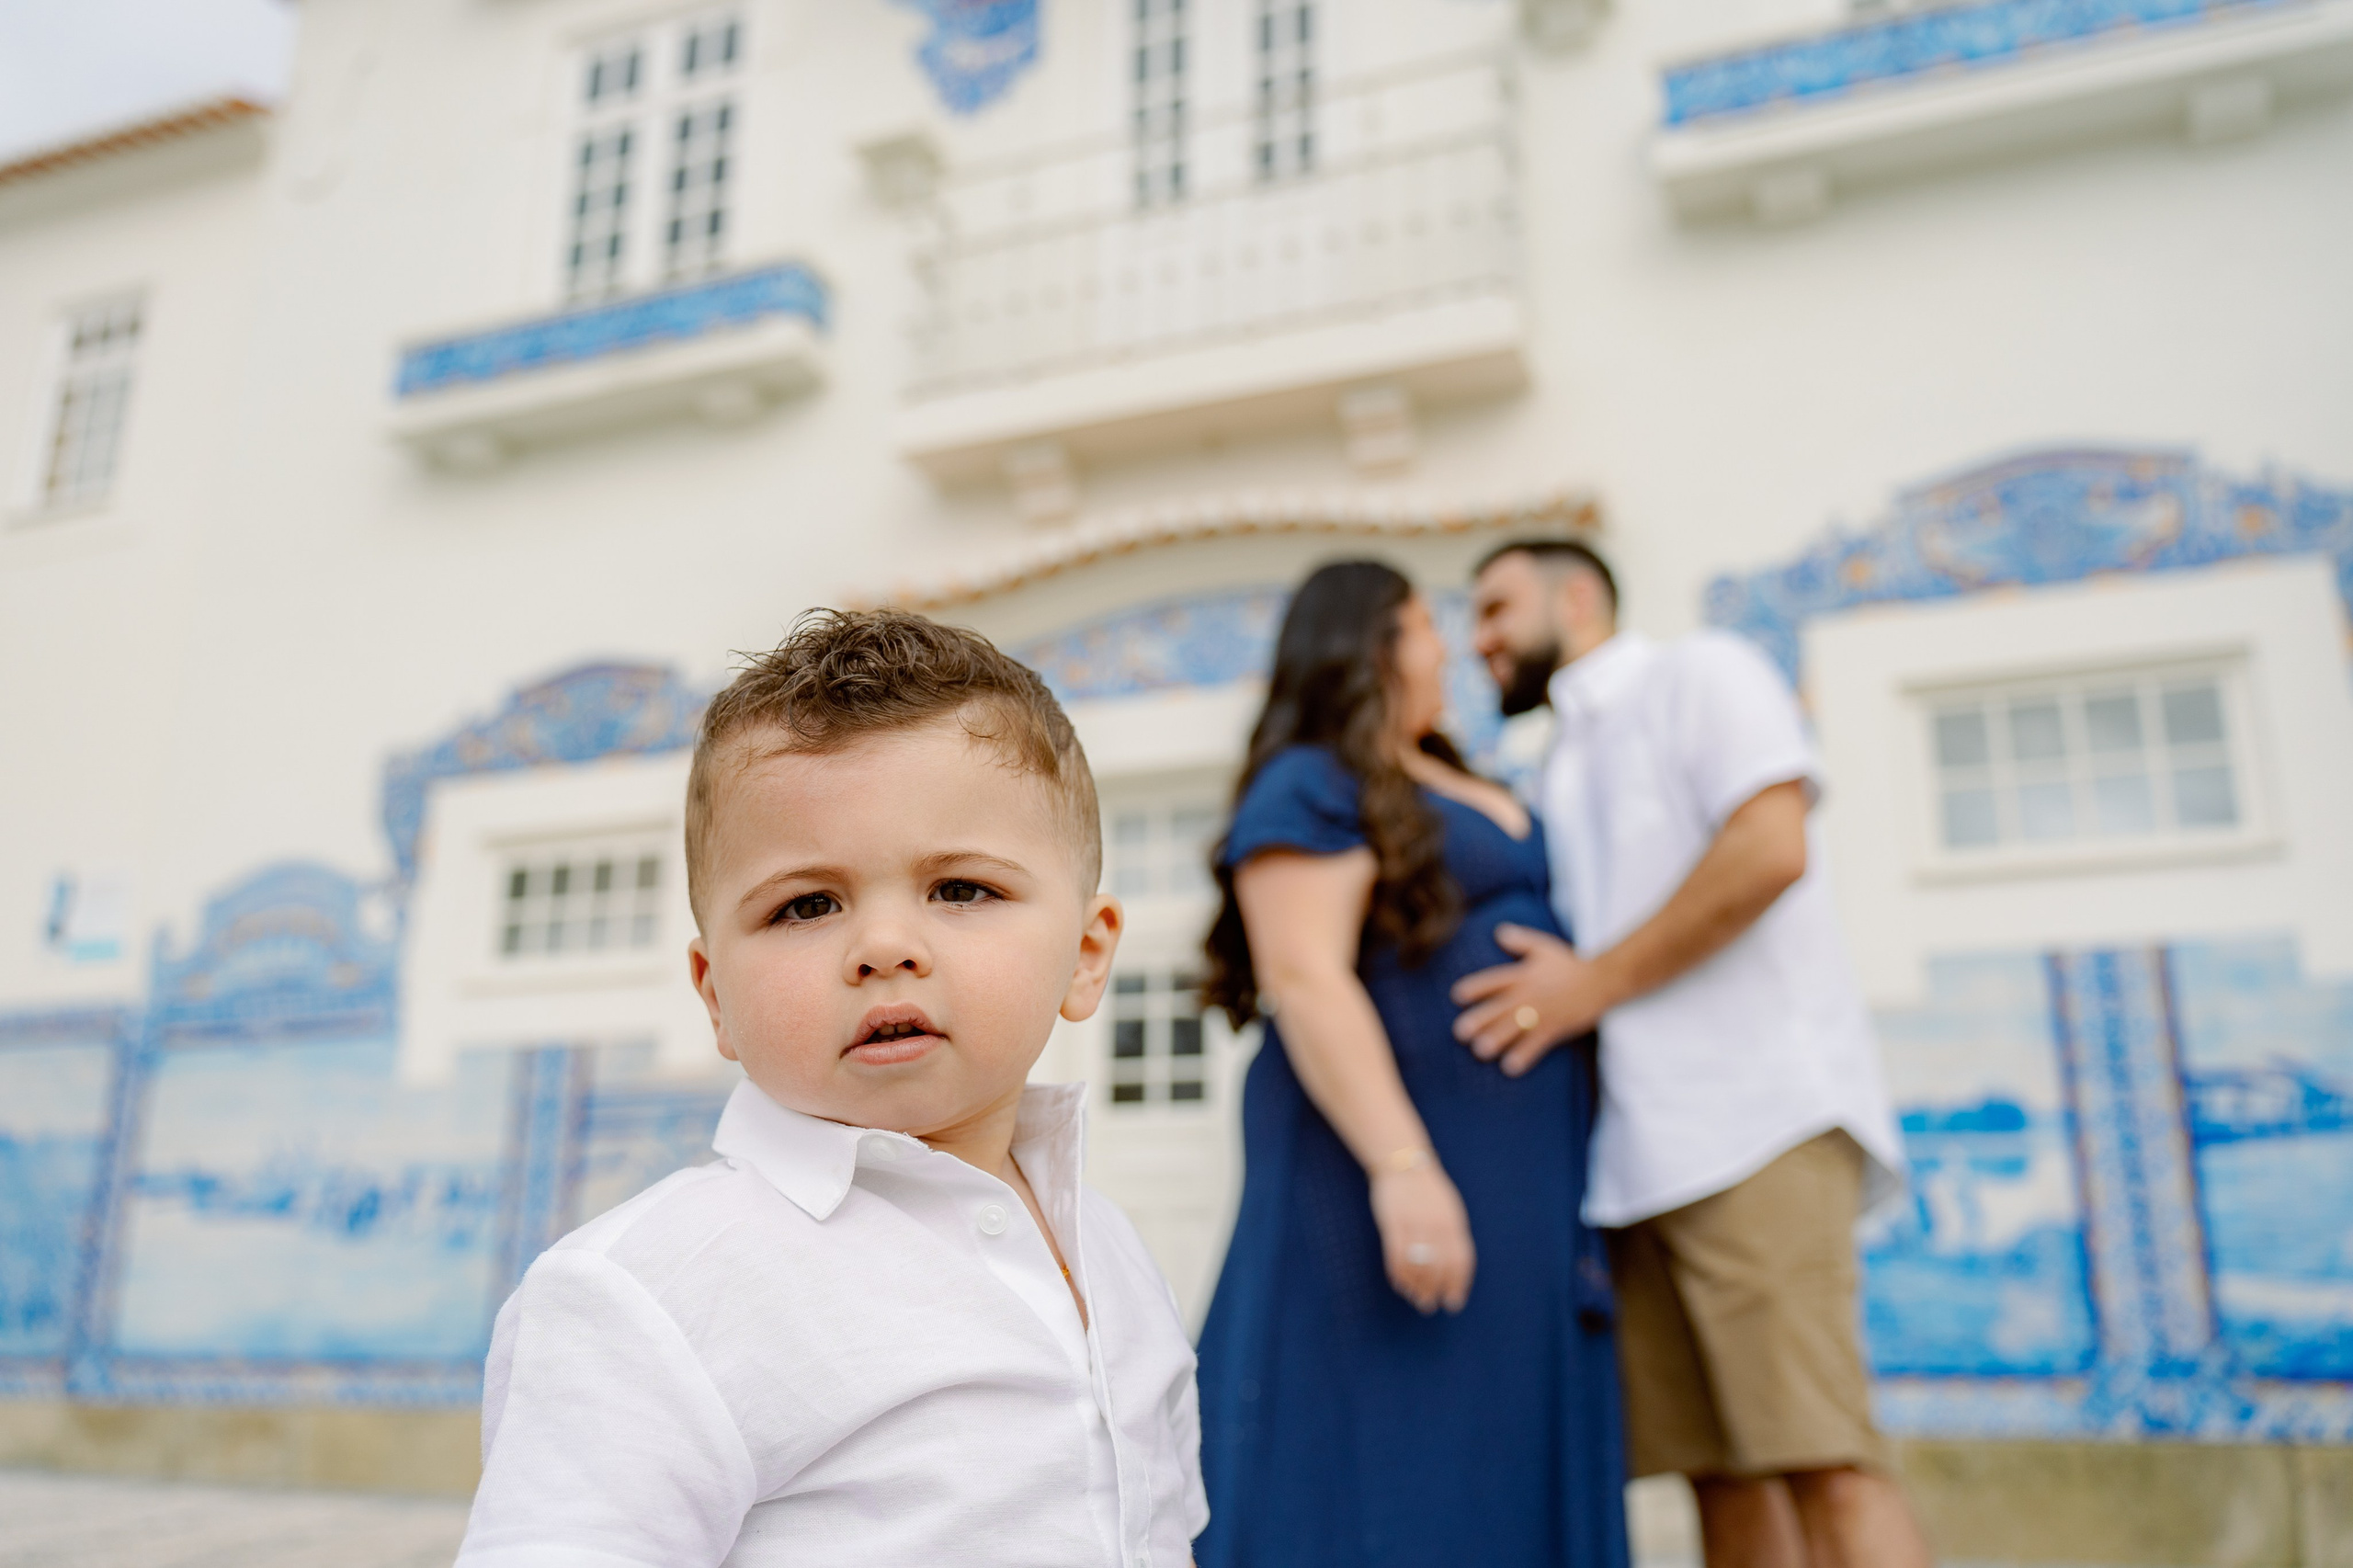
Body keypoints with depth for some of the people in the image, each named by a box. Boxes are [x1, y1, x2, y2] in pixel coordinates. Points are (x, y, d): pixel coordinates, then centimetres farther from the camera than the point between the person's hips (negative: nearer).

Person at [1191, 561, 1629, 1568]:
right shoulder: (1309, 787, -7)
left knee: (1497, 1473, 11)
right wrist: (1400, 1166, -27)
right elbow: (1304, 977, -19)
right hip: (1386, 1153, -9)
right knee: (1376, 1466, -4)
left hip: (1518, 1177, 9)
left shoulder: (1469, 793, 20)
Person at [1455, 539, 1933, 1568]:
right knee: (1722, 1473, 3)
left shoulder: (1699, 674, 7)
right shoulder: (1560, 780, 28)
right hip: (1633, 1154, 7)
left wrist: (1593, 983, -10)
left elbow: (1770, 847, -11)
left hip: (1751, 1118, -7)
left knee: (1823, 1464, -13)